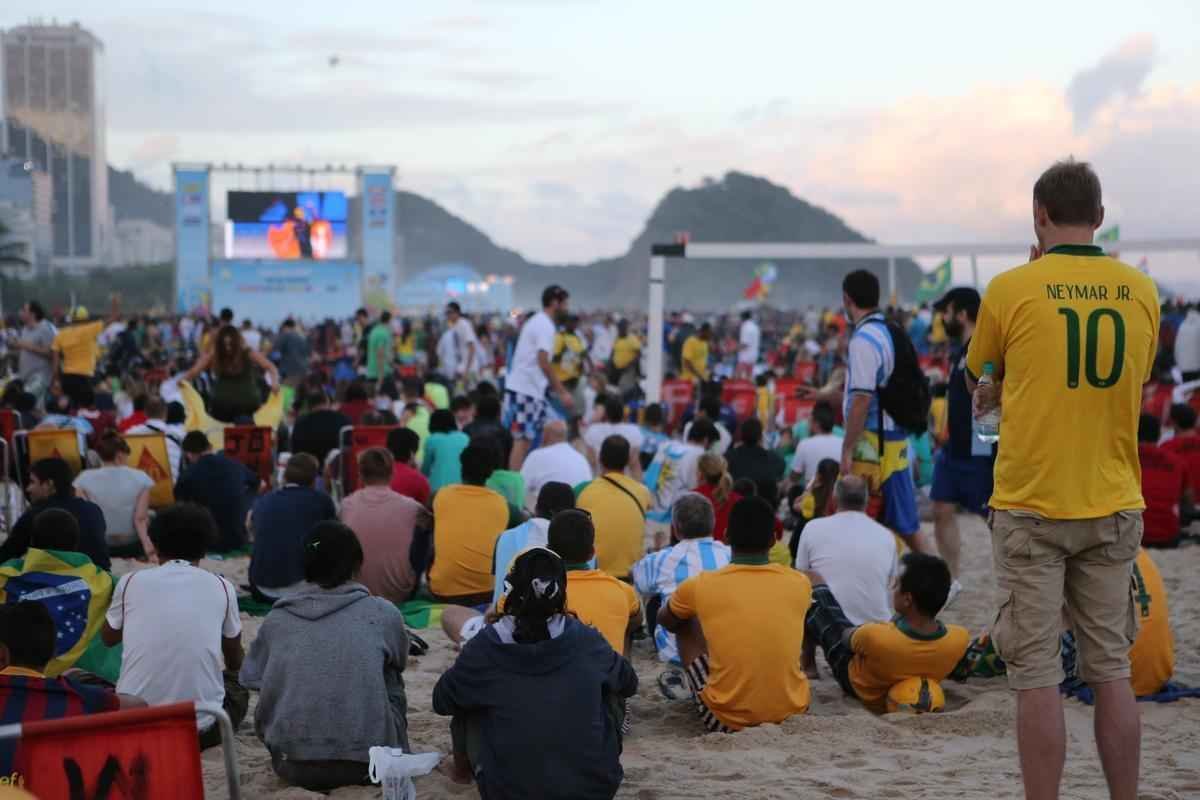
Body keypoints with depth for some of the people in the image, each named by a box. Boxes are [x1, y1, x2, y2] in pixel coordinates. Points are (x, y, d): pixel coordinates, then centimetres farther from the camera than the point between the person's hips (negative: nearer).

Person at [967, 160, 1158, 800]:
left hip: (1030, 507, -3)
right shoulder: (1142, 292, 3)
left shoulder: (1012, 289, -7)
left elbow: (978, 379, 8)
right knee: (1111, 672, 10)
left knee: (1037, 677, 0)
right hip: (1113, 507, 4)